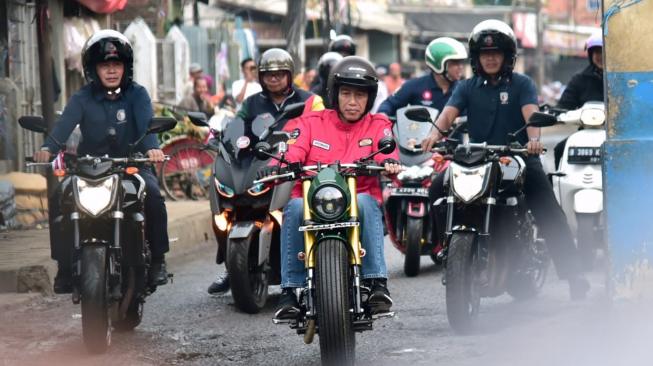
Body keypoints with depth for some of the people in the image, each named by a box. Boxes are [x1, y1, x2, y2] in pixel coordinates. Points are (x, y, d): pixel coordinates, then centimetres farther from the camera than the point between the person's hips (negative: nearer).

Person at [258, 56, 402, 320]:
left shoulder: (378, 125, 15)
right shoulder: (311, 122, 14)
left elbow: (387, 150, -6)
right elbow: (292, 151, -3)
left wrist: (389, 162, -32)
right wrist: (275, 167, -27)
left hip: (357, 204, 0)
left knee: (366, 202, -35)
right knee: (295, 207, -33)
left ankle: (377, 282, -37)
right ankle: (289, 290, -32)